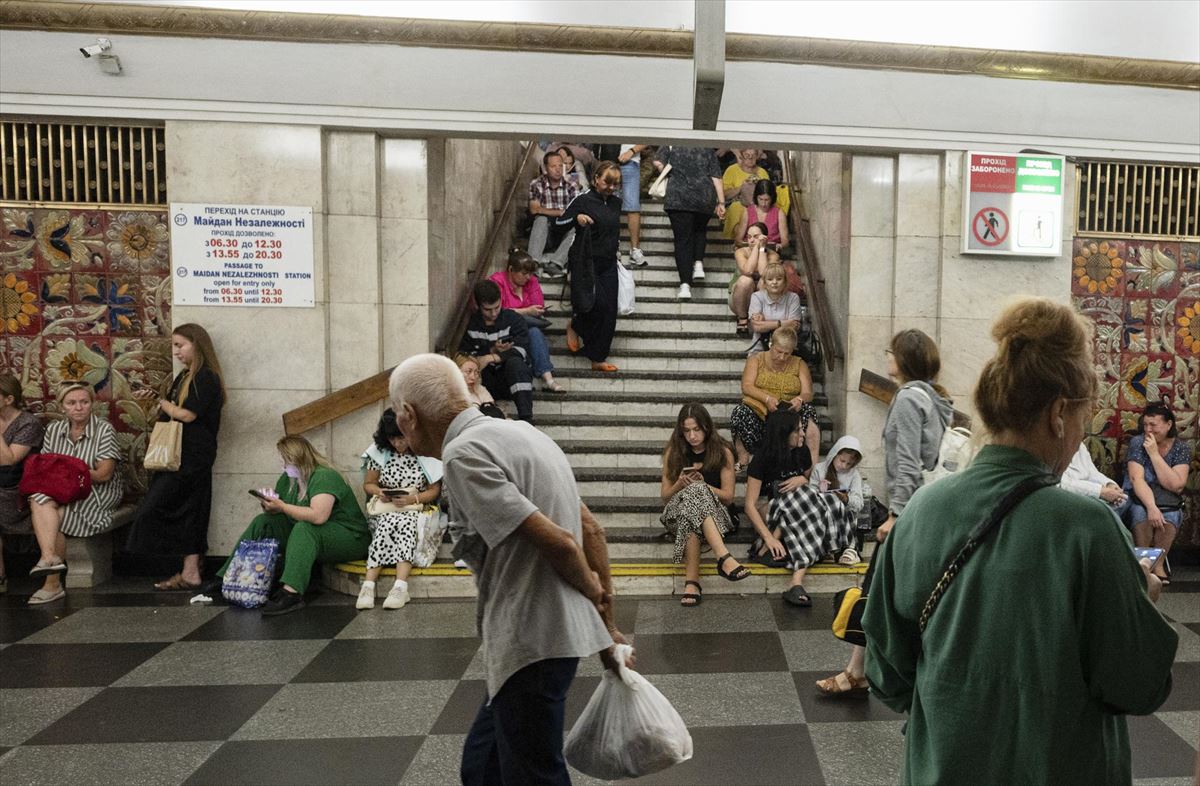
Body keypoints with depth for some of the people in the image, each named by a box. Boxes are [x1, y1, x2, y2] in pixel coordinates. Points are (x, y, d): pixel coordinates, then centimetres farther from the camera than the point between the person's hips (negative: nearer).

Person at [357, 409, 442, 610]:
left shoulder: (425, 454, -2)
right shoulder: (379, 451, 5)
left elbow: (434, 491, -1)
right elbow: (368, 484, 13)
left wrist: (413, 498, -18)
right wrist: (379, 492, -9)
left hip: (416, 511, -2)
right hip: (385, 510, 2)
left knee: (398, 524, -34)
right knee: (388, 523, -32)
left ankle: (401, 586, -46)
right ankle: (368, 586, -40)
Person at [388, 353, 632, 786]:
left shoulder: (462, 453, -15)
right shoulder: (520, 431, 13)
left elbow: (557, 542, -20)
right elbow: (591, 529, 14)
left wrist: (592, 592, 0)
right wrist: (606, 625, 16)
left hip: (532, 642, -9)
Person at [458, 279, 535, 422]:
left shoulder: (513, 319, 3)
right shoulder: (472, 324, 9)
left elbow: (521, 350, -13)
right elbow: (463, 354, -2)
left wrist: (491, 358, -23)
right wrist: (492, 350, -14)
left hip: (512, 377, -1)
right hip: (485, 379, 2)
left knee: (515, 362, -35)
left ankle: (526, 417, -45)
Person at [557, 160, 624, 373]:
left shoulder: (616, 202, 11)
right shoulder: (583, 200, -7)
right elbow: (559, 223, -4)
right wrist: (576, 218, -21)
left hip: (609, 264, 6)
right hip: (588, 262, -6)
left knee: (609, 312, 0)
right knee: (598, 303, -18)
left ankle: (598, 358, 10)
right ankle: (575, 325, 16)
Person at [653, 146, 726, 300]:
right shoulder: (708, 149, 13)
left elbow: (658, 163, -3)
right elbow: (716, 178, 7)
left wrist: (669, 175, 14)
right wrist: (721, 203, 7)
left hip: (678, 197, -2)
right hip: (705, 197, 2)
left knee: (682, 239, 0)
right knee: (700, 230, 28)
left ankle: (685, 284, -10)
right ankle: (698, 263, 7)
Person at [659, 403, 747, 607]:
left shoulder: (723, 453, 3)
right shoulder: (673, 452, 7)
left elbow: (728, 497, 2)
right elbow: (664, 495, 9)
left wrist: (702, 484, -15)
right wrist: (681, 484, -13)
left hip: (714, 512, -1)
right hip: (677, 511, 1)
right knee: (694, 493, -37)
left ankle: (692, 580, -47)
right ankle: (724, 558, -51)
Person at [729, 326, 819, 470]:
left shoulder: (799, 364, 13)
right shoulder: (756, 360, 10)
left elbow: (808, 393, 3)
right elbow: (746, 387, -5)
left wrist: (800, 399, -23)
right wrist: (767, 398, -24)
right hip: (759, 413, -1)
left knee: (809, 410, -29)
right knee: (740, 413, -32)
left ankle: (813, 464, -31)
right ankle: (743, 460, -24)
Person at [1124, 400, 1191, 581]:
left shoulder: (1182, 448, 0)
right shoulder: (1138, 442, -3)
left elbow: (1176, 485, -13)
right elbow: (1137, 479, -15)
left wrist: (1154, 454, -16)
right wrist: (1151, 507, -32)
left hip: (1169, 502, 1)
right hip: (1138, 500, -1)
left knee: (1170, 516, -33)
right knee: (1141, 514, -35)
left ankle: (1157, 564, -18)